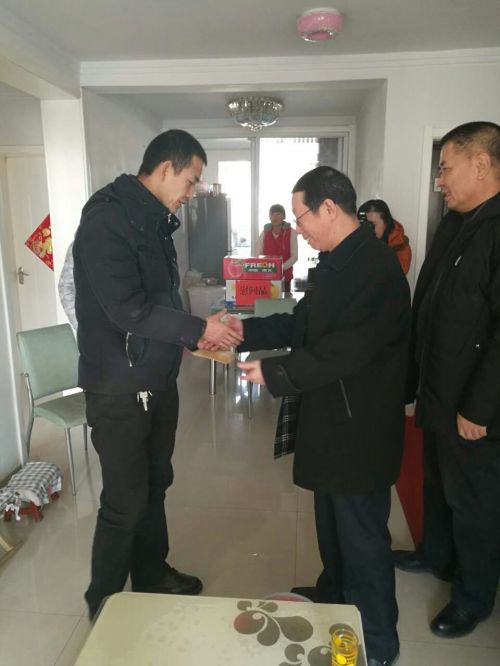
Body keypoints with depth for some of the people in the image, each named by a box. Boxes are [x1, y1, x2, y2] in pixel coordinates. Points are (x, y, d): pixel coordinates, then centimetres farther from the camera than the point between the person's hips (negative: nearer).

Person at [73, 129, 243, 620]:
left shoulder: (155, 221, 12)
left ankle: (152, 577, 40)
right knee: (125, 503, 4)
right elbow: (127, 309, -25)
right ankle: (104, 605, 28)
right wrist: (198, 329, -17)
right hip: (119, 389, -9)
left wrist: (198, 337, 3)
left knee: (155, 485, 19)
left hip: (158, 381, 9)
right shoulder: (107, 219, -17)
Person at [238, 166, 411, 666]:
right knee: (331, 520, 26)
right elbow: (302, 324, 12)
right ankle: (333, 596, 49)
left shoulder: (375, 268, -24)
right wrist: (246, 330, 3)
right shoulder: (336, 262, 8)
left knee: (362, 535, 9)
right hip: (331, 420, 9)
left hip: (360, 428, -9)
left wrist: (273, 373, -19)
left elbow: (344, 352, -27)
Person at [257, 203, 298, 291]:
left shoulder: (291, 232, -1)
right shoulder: (264, 232, 6)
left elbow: (294, 256, -4)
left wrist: (281, 267, -18)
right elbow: (259, 254, 6)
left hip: (285, 276, -2)